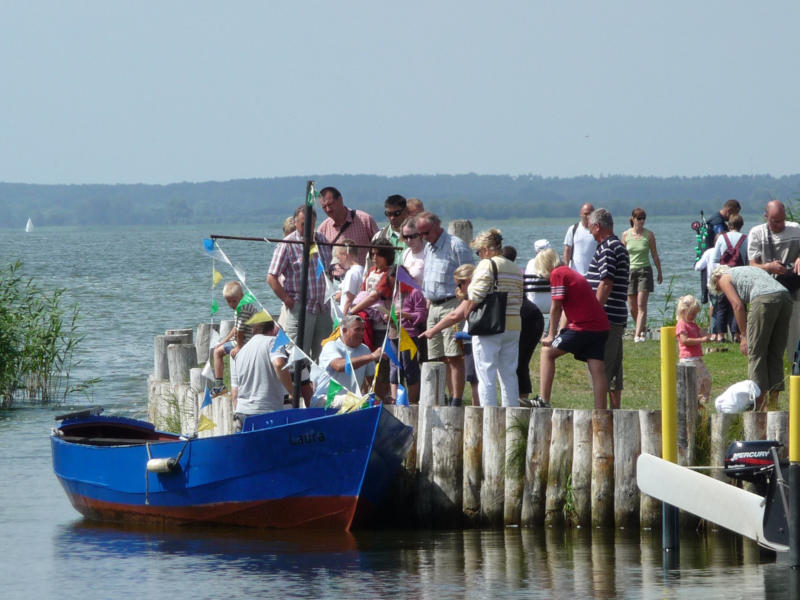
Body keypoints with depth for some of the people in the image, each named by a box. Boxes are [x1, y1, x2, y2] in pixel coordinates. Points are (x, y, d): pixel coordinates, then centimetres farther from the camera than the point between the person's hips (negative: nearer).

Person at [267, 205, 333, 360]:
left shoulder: (322, 240, 11)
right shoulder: (287, 245, -7)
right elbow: (271, 278, -10)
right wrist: (288, 301, -12)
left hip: (322, 307, 6)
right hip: (300, 309, -6)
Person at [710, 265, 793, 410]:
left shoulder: (724, 278, 18)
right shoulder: (749, 269, 38)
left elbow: (738, 305, 5)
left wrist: (744, 336, 10)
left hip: (765, 300, -7)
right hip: (785, 297, 7)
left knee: (756, 353, 0)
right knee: (776, 354, 13)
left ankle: (760, 403, -3)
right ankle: (773, 400, 12)